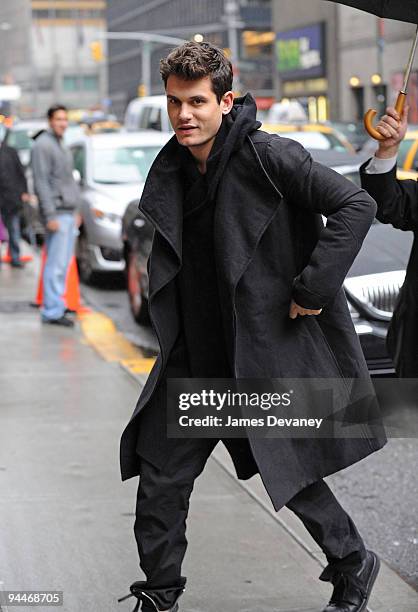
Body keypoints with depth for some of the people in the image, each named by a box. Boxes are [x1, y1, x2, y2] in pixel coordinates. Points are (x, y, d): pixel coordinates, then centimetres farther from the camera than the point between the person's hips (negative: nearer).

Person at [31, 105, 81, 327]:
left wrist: (76, 210, 21)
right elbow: (41, 183, -14)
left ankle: (54, 306, 15)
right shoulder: (43, 145, -9)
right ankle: (52, 311, -9)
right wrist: (50, 215, -18)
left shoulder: (62, 146, 19)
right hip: (57, 213, -9)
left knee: (64, 263, 9)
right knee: (56, 264, -10)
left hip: (69, 212, 9)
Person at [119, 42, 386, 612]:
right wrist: (174, 328, 14)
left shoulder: (267, 156, -16)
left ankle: (354, 565, 29)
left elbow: (355, 205, -21)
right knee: (160, 477, 6)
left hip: (267, 349, -6)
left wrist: (313, 288, -20)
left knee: (289, 470, 4)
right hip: (193, 356, 7)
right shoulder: (172, 170, 5)